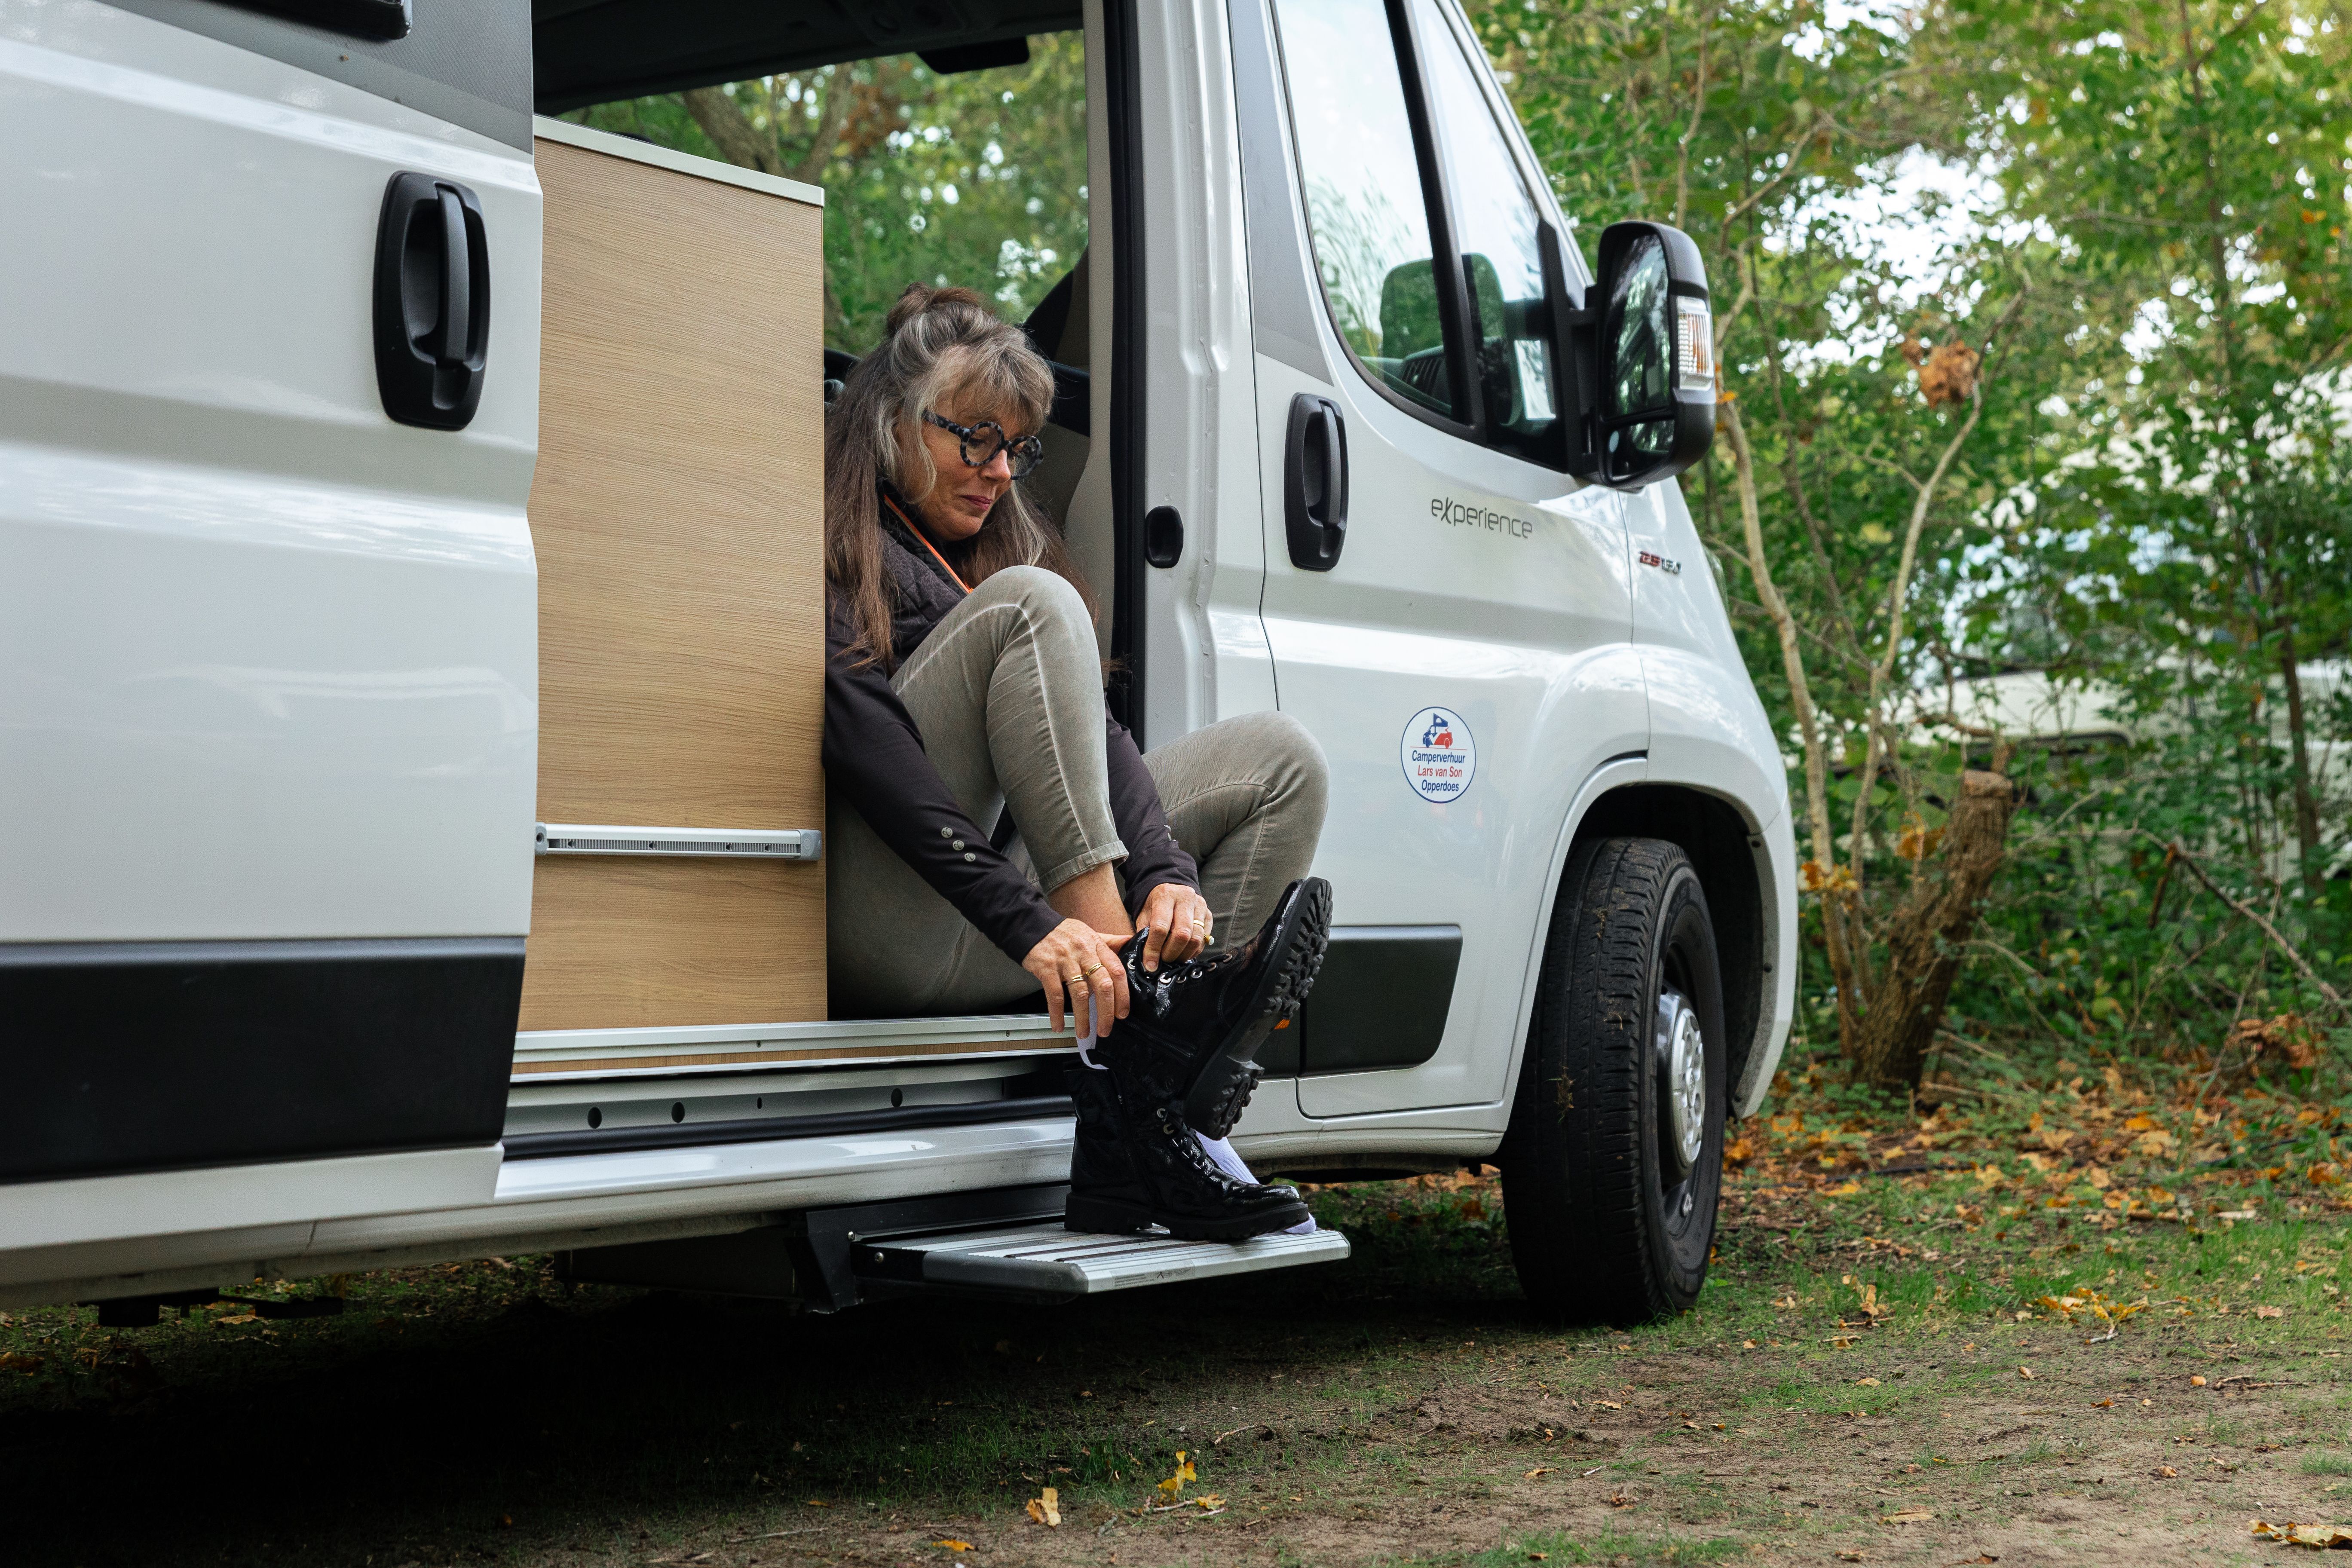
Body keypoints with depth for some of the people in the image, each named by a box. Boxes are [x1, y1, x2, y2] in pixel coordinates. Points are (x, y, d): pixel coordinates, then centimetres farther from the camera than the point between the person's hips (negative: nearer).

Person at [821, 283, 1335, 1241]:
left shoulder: (1003, 544, 23)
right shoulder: (835, 551, -2)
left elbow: (1094, 730, 8)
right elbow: (866, 750, -18)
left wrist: (1169, 874, -11)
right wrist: (1028, 924, -29)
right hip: (886, 936, -8)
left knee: (1279, 761, 2)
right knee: (1028, 605, -20)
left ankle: (1142, 1137, -16)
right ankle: (1131, 982, -34)